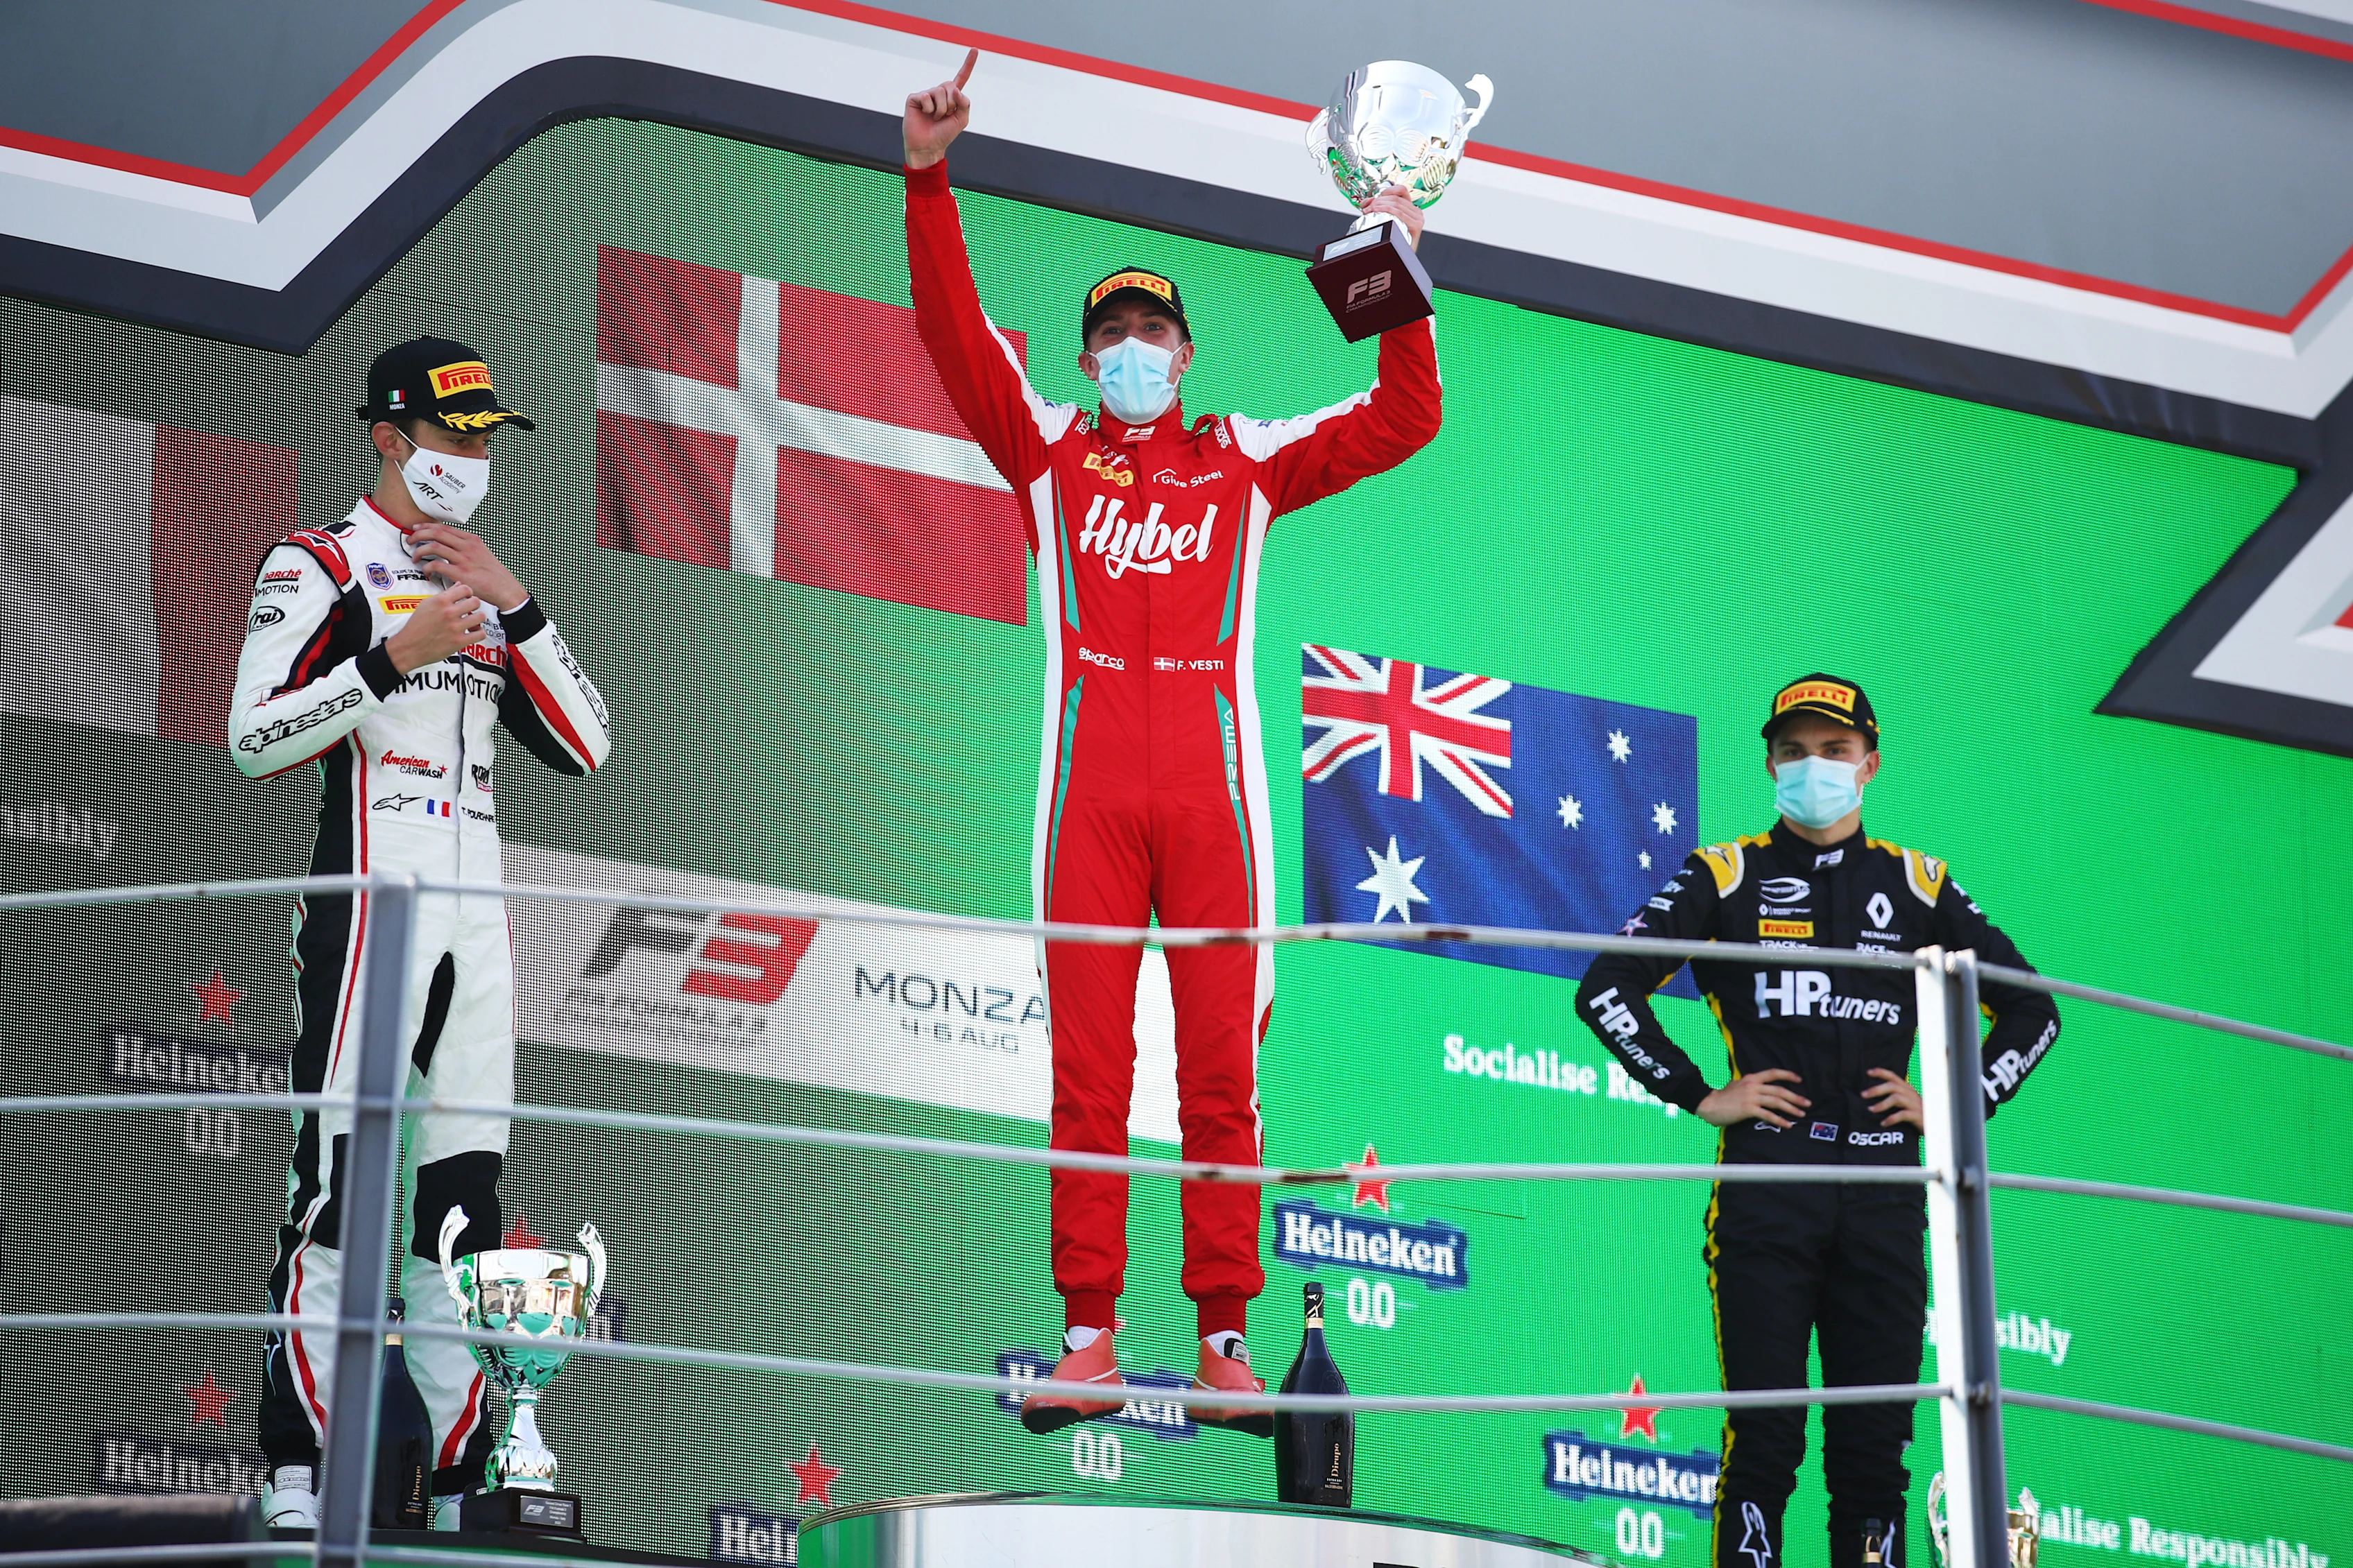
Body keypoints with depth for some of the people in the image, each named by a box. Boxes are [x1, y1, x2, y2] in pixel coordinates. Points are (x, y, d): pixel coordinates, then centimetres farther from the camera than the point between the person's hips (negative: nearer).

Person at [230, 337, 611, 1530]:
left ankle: (457, 1493, 8)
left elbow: (583, 749, 11)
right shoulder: (318, 569, 1)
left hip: (476, 928, 7)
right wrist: (393, 659, -19)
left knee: (462, 1196, 5)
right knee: (338, 1183, -13)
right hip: (366, 910, -6)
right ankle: (295, 1489, -13)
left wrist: (512, 605, 2)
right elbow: (255, 741, -11)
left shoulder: (488, 593, 21)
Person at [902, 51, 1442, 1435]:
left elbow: (1403, 424, 12)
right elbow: (957, 336, 4)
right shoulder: (1049, 451, 15)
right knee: (1089, 1069, -3)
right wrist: (929, 182, -6)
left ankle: (1225, 1337, 0)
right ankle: (1088, 1338, -2)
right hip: (1089, 795, 0)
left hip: (1215, 796, 0)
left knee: (1223, 1068, -2)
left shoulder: (1248, 461, 17)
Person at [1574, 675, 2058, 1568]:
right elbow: (1606, 989, 3)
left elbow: (2031, 1010, 21)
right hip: (1766, 1179, -2)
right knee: (1766, 1436, -7)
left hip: (1883, 1192, 3)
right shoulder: (1724, 876, 7)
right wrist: (1698, 1095, -3)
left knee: (1874, 1442, 2)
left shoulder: (1918, 885, 15)